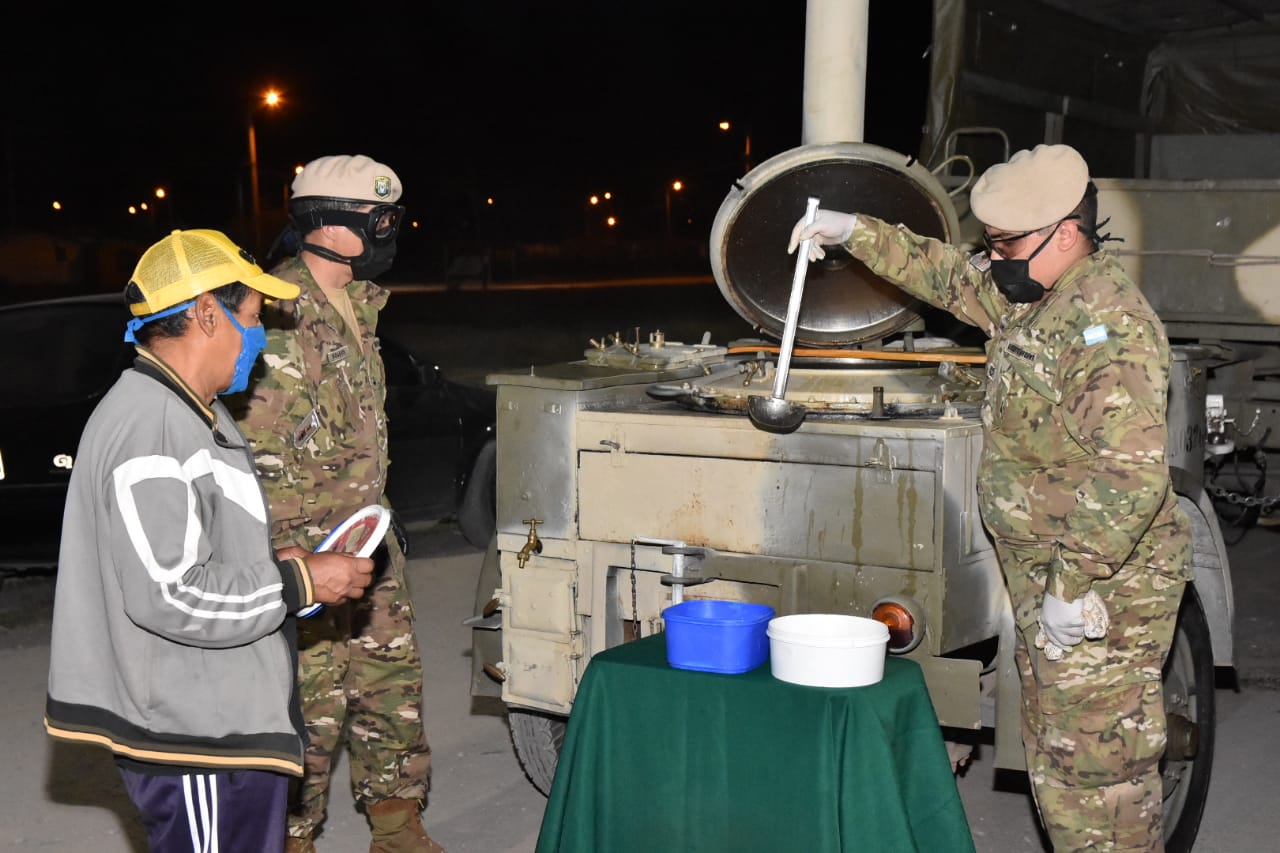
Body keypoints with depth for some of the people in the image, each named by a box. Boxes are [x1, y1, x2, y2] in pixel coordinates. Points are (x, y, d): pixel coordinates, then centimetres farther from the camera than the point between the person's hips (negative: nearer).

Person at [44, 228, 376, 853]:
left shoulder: (197, 414, 14)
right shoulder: (148, 429, -21)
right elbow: (166, 596, -26)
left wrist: (277, 562, 7)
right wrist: (297, 583, -17)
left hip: (228, 721, 10)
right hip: (194, 737, -10)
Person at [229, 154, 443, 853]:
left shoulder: (353, 307, 12)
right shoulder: (280, 317, -19)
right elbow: (254, 448, -21)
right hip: (302, 551, -9)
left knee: (391, 677, 15)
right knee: (309, 699, -1)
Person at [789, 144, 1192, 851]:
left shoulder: (1108, 324, -22)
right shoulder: (1032, 298, 8)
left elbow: (1130, 476, -29)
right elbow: (949, 276, 26)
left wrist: (1073, 586, -27)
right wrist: (855, 232, 20)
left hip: (1099, 593, -10)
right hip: (1048, 578, 10)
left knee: (1098, 766, -2)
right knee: (1055, 760, 19)